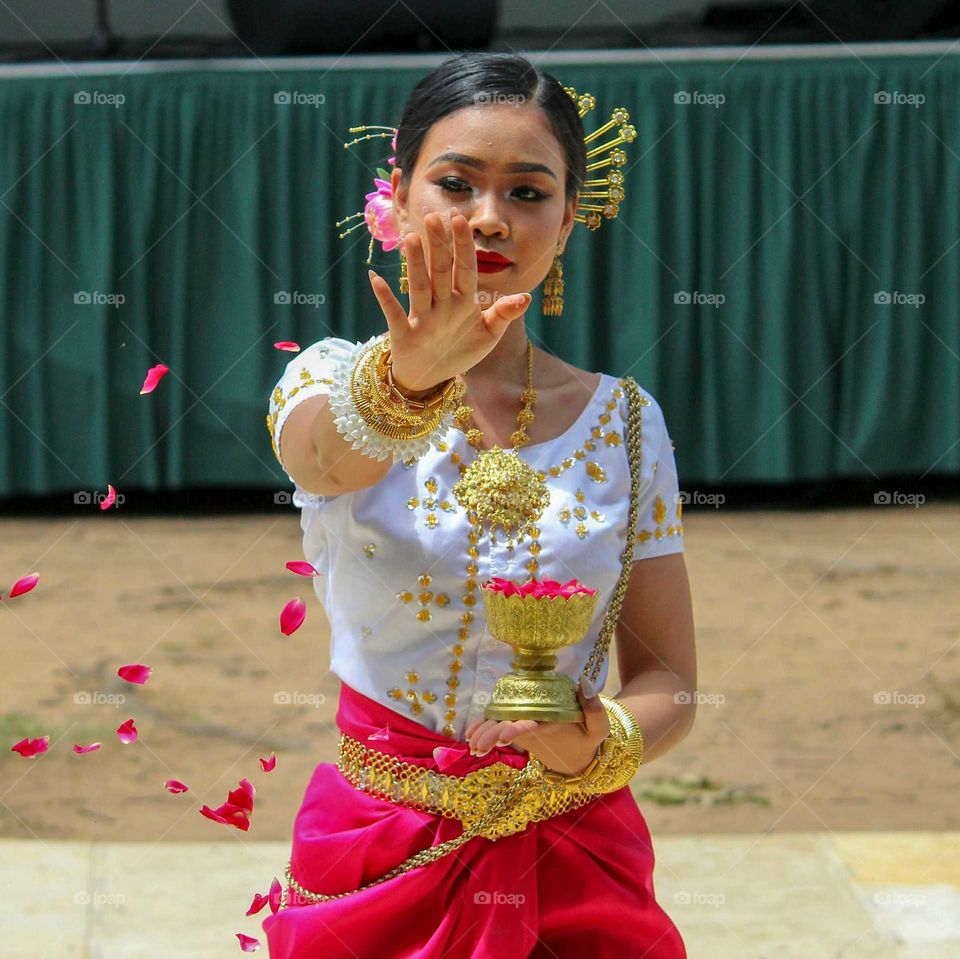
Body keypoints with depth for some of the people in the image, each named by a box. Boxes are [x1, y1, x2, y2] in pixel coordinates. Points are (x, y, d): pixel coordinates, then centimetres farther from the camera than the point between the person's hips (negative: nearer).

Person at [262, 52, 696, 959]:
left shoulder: (625, 422, 2)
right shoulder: (330, 383, -4)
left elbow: (668, 684, 2)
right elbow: (332, 450, -30)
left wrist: (598, 744, -21)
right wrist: (410, 381, -52)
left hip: (574, 861, 2)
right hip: (377, 855, -1)